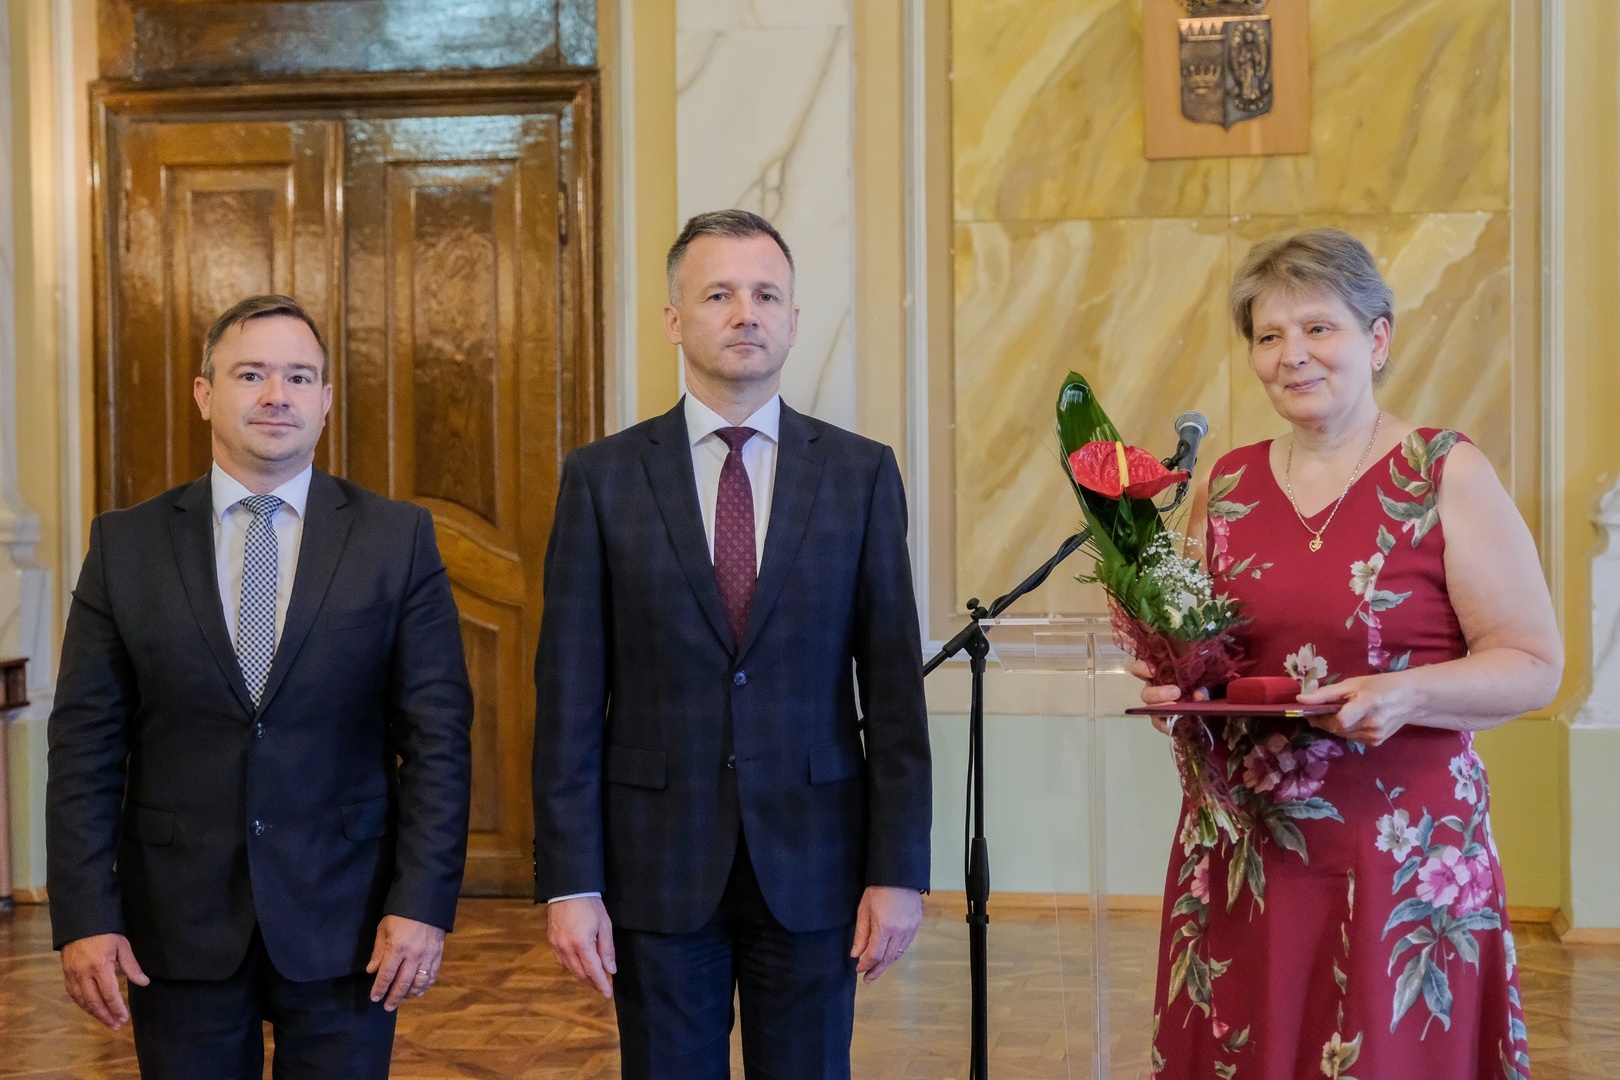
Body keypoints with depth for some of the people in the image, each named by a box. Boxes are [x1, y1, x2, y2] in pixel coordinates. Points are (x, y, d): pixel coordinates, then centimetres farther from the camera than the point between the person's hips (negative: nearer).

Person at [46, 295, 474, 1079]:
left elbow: (438, 734, -2)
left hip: (345, 926, -1)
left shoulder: (397, 539, 0)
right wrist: (84, 918, -6)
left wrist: (424, 903, -9)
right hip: (179, 927, 1)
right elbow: (85, 743, 2)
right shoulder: (125, 545, 3)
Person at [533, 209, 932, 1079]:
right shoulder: (603, 478, 0)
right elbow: (569, 697, -2)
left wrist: (899, 871, -4)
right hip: (657, 865, 0)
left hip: (812, 863, 1)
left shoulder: (862, 474, 2)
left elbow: (893, 685, 1)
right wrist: (569, 883, -6)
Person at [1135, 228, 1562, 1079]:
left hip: (1401, 845, -4)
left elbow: (1533, 666, -7)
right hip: (1241, 849, 4)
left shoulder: (1448, 475, -5)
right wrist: (1175, 684, -1)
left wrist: (1406, 695, -22)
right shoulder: (1229, 483, 8)